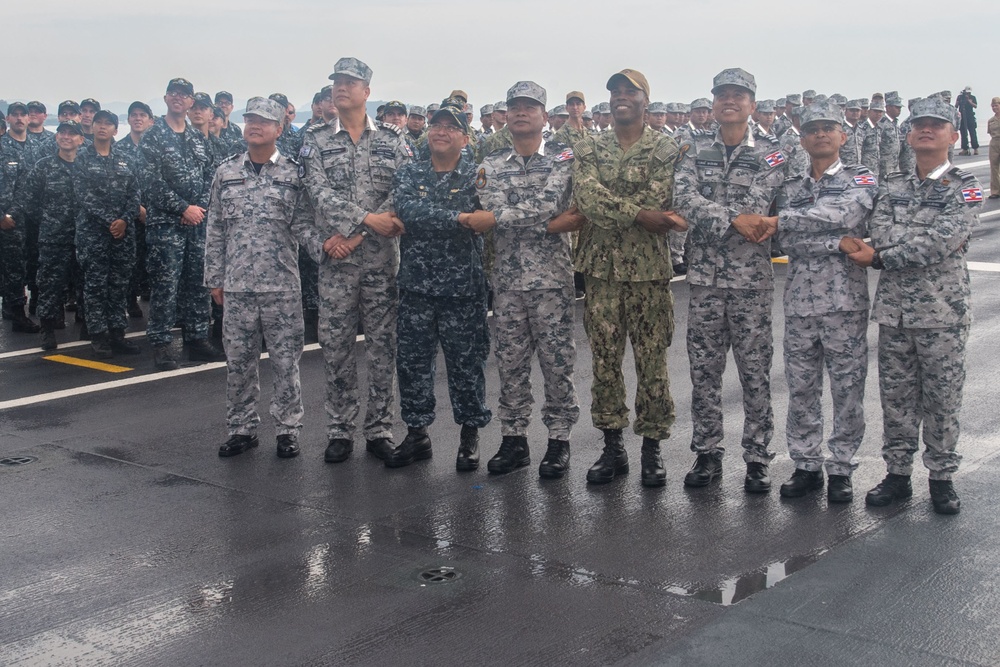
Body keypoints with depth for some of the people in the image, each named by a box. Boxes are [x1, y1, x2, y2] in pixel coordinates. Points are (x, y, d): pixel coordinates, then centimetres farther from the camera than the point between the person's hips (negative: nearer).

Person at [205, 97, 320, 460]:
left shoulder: (292, 174, 0)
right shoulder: (226, 172, 7)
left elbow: (303, 224, -2)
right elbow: (215, 229, 10)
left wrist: (323, 245, -22)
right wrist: (214, 277, 8)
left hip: (282, 284, -2)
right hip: (236, 284, 3)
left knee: (285, 360, 3)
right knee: (238, 361, 9)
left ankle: (287, 429, 15)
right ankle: (242, 428, 21)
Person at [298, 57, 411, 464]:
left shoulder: (392, 141, 6)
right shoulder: (316, 141, 5)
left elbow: (401, 194, -4)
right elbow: (321, 193, -8)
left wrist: (354, 235, -14)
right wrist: (366, 219, -20)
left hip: (383, 258, 0)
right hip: (336, 261, 0)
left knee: (382, 346, 5)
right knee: (336, 346, 3)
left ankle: (380, 429, 15)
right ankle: (340, 431, 14)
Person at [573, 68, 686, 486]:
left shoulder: (665, 149, 0)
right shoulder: (588, 149, 7)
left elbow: (655, 201, -15)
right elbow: (587, 198, -11)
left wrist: (607, 210, -14)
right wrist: (639, 214, -20)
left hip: (648, 269, -2)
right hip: (601, 268, 3)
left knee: (652, 362, 3)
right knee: (604, 360, 7)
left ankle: (652, 448, 15)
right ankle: (612, 447, 18)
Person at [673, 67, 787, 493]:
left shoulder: (770, 154, 1)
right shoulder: (695, 151, 7)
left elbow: (755, 205, -13)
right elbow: (684, 199, -9)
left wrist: (707, 216, -16)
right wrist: (735, 219, -19)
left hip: (751, 277, -2)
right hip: (704, 274, 2)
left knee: (755, 371, 3)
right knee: (703, 369, 8)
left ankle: (757, 459, 13)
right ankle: (707, 454, 20)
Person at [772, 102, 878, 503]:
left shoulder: (860, 180, 2)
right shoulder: (791, 187, 13)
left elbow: (842, 215, -16)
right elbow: (788, 241, 3)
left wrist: (782, 219, -14)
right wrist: (841, 244, -9)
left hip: (846, 301, -3)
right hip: (800, 301, 3)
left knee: (847, 388, 2)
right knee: (801, 388, 7)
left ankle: (841, 469, 13)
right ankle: (806, 466, 18)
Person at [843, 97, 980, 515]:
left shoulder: (965, 189, -3)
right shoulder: (893, 187, 11)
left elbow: (942, 241, -17)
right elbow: (880, 233, -5)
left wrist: (881, 257, -16)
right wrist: (925, 245, -22)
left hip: (942, 311, -4)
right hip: (894, 309, 4)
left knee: (942, 398, 5)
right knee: (895, 397, 10)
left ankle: (942, 477, 18)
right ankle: (897, 474, 21)